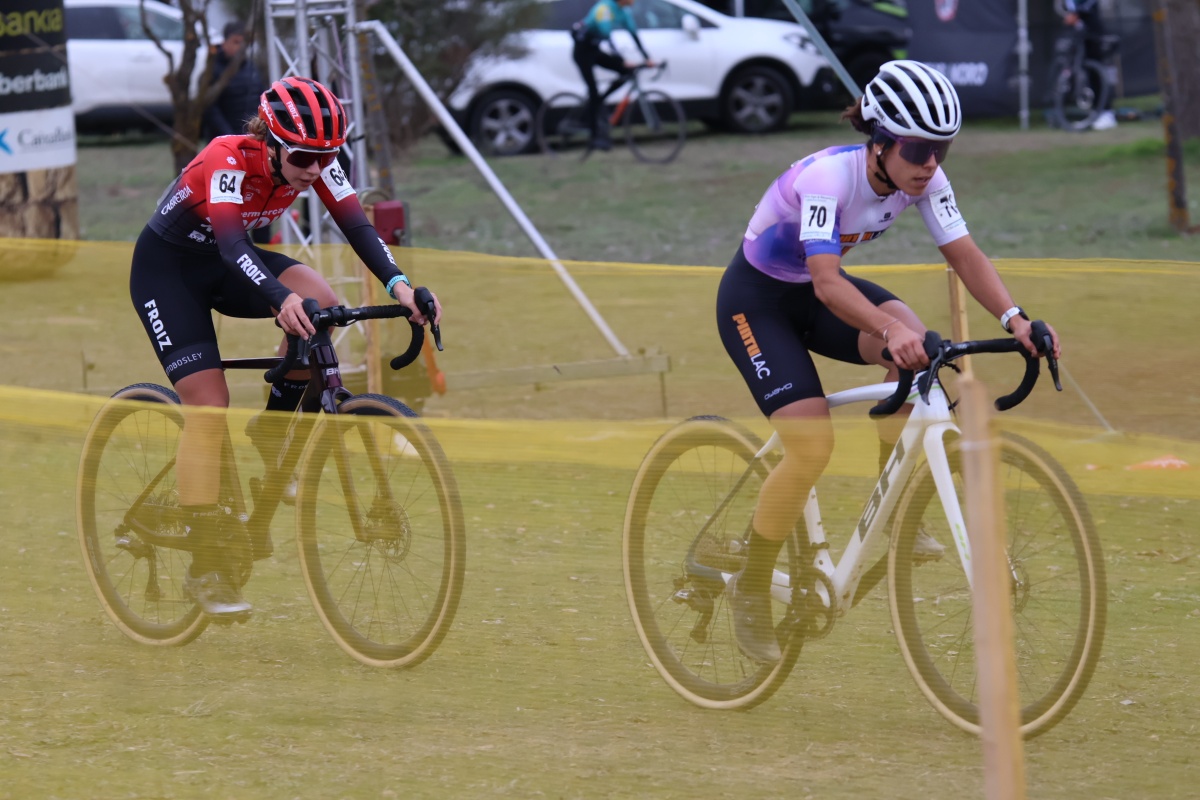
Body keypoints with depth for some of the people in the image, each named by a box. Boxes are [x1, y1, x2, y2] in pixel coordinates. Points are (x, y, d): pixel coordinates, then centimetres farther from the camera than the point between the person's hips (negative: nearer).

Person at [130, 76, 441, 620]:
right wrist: (281, 300, -63)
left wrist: (398, 284, -41)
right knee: (208, 405, -16)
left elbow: (356, 226, -23)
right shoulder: (227, 161, -33)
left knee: (319, 303, -23)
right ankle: (205, 567, -12)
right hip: (166, 269, -6)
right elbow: (231, 244, -47)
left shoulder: (315, 162, -15)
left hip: (224, 265, 6)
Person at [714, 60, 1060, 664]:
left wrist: (1015, 319, -35)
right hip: (756, 301, -6)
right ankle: (750, 591, 0)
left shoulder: (922, 178, -15)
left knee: (915, 349, -24)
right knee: (812, 447, -20)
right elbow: (827, 282, -43)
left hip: (815, 293, 6)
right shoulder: (828, 176, -34)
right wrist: (888, 330, -60)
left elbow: (965, 255, -18)